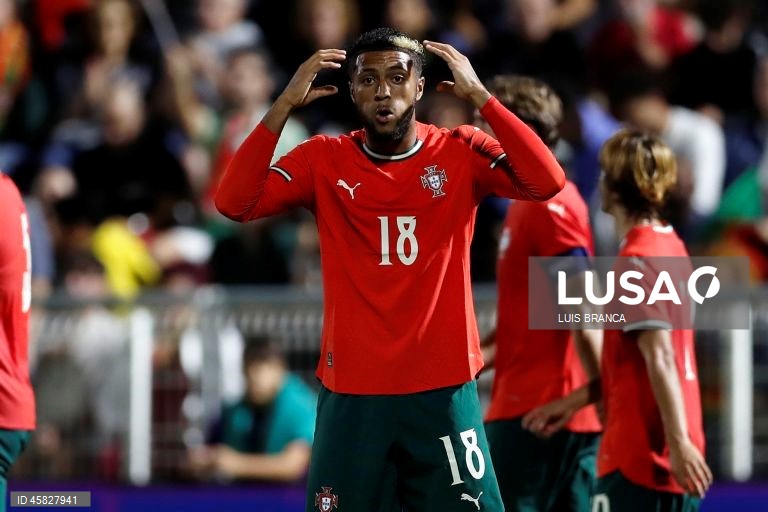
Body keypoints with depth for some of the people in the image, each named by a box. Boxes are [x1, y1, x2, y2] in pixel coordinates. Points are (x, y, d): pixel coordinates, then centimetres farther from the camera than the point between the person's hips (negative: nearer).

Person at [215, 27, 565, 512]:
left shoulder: (461, 154, 0)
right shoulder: (324, 160, 1)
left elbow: (548, 182, -15)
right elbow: (234, 202, -10)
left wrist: (479, 95, -18)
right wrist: (284, 105, -16)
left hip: (444, 390, -1)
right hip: (351, 394, 1)